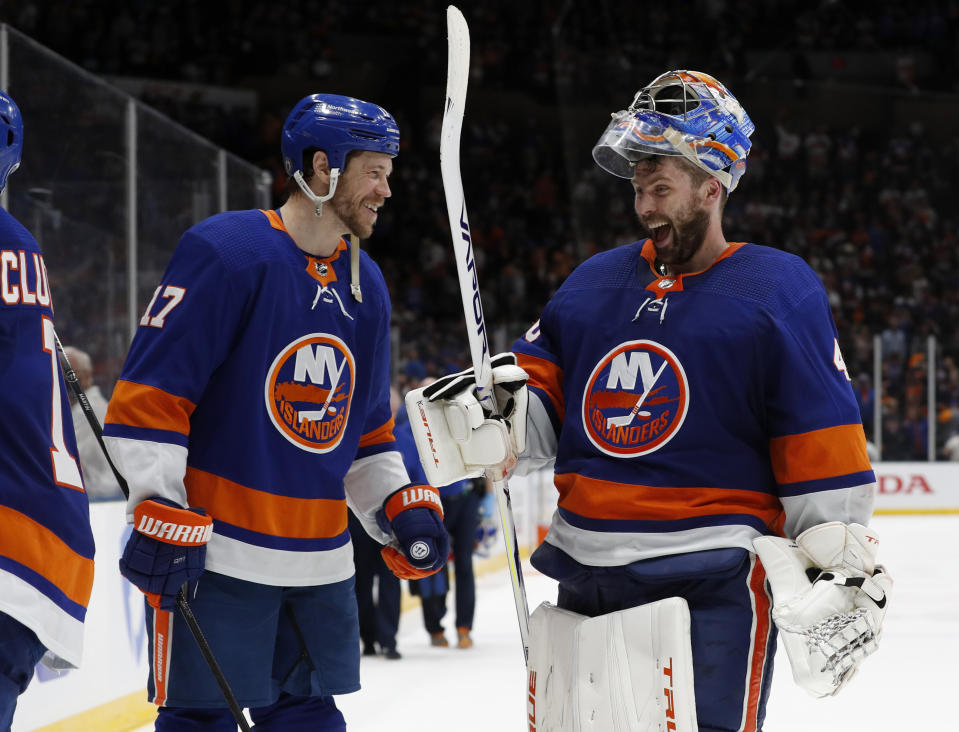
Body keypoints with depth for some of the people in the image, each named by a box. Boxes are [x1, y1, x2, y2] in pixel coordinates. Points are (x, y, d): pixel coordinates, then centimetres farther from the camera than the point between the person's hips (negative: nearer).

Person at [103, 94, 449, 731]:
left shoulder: (366, 286, 14)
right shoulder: (225, 253, -12)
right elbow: (150, 394, -14)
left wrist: (402, 509, 10)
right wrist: (161, 514, -19)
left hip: (321, 563, 8)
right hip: (215, 555, -7)